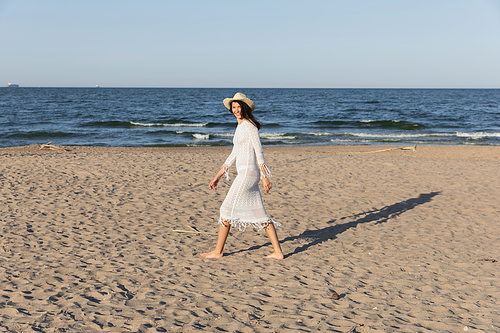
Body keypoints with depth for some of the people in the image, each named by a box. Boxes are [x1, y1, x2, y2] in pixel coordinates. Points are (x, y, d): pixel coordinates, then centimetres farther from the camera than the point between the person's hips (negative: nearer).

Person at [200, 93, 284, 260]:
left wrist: (265, 177, -19)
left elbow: (259, 152, -14)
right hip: (245, 173, 10)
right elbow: (234, 154, 22)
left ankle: (218, 251, 9)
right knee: (258, 213, 8)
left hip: (248, 172, -10)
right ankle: (277, 252, 9)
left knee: (227, 208, -2)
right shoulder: (240, 126, 18)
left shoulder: (249, 125, -9)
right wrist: (218, 175, 22)